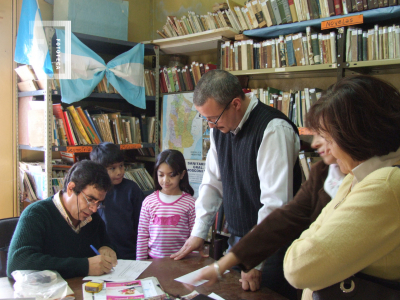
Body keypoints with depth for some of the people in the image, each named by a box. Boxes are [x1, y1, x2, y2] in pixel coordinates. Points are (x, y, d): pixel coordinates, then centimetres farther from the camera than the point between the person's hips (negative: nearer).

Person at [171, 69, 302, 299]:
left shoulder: (274, 129, -23)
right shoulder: (219, 128, 2)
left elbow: (276, 201, -25)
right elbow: (212, 182, 9)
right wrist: (199, 233, 8)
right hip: (237, 238, 7)